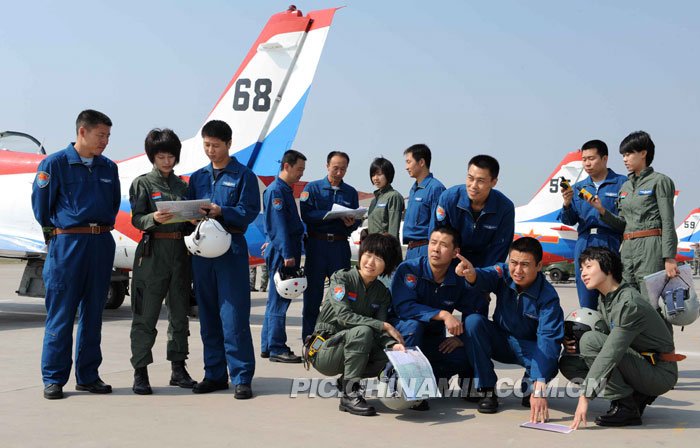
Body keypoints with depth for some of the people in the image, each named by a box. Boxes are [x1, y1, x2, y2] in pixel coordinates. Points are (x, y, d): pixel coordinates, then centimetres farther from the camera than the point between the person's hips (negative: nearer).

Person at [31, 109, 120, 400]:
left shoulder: (109, 168, 11)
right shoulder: (55, 164, -4)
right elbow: (40, 204, 1)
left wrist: (101, 228, 12)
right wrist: (57, 229, 9)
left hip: (101, 245, 5)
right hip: (67, 244, -5)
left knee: (93, 313, 9)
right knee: (60, 314, -1)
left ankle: (88, 376, 17)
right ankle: (53, 379, 7)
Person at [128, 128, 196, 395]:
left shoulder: (182, 185, 15)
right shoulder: (143, 183, 2)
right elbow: (136, 219, -6)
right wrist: (154, 218, -25)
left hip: (180, 252, 5)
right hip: (153, 251, -5)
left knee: (179, 312, 9)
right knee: (146, 314, -3)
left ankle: (178, 368, 19)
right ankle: (140, 372, 2)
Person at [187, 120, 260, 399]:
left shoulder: (243, 176, 2)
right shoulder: (198, 177, 16)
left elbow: (249, 212, -6)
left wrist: (221, 212, -21)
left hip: (231, 250, -5)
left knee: (234, 317, -8)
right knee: (208, 316, 9)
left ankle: (242, 378, -4)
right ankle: (214, 375, 17)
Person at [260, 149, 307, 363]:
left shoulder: (286, 190, 18)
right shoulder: (276, 190, -12)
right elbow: (279, 225, -18)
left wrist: (293, 253, 17)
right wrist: (287, 255, -22)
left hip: (287, 252, 10)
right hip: (281, 253, -10)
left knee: (277, 300, 13)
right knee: (279, 301, -7)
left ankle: (268, 346, 19)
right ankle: (276, 349, -3)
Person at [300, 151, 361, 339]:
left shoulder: (351, 192, 13)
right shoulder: (312, 188, 4)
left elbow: (357, 221, 12)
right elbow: (306, 215, -10)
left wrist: (351, 223, -12)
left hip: (340, 246, 3)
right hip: (317, 244, -2)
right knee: (313, 292, 2)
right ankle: (308, 340, 9)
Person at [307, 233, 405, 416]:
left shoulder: (382, 293, 5)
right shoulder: (341, 278, -10)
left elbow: (380, 331, -6)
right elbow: (344, 316, -24)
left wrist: (393, 344, -29)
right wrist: (384, 326, -25)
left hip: (352, 350, 6)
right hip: (325, 351, -6)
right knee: (363, 331, -33)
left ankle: (346, 381, 3)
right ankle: (349, 394, -27)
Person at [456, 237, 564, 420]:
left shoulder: (548, 296, -25)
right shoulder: (504, 273, -16)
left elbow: (548, 340, -35)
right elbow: (486, 276, -39)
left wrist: (539, 391, -45)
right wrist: (472, 274, -67)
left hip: (529, 347, -3)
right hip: (500, 341, 3)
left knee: (550, 364, -35)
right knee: (473, 321, -26)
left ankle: (530, 385, 4)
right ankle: (487, 390, -14)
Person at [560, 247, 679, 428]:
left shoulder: (629, 303, -22)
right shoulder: (605, 298, 6)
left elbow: (610, 353, -29)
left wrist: (585, 395, -32)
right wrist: (572, 343, -5)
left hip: (660, 373, -9)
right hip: (639, 365, 9)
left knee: (590, 339, -24)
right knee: (568, 362, 1)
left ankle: (626, 407, -17)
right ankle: (636, 397, 0)